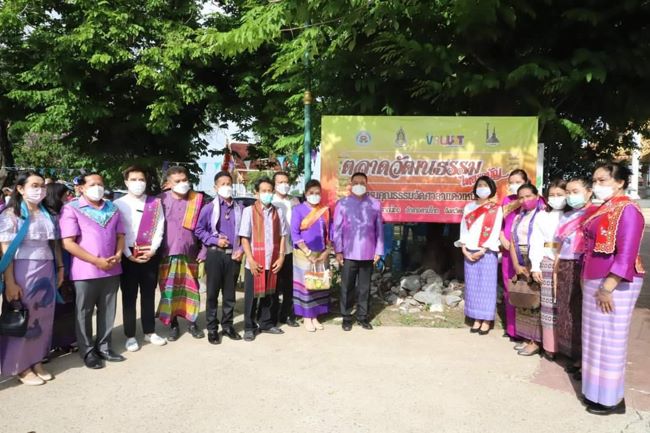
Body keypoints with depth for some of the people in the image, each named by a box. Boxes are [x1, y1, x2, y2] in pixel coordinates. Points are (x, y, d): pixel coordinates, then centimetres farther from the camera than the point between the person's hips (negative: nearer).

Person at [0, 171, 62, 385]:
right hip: (23, 271, -5)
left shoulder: (47, 214, 11)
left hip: (47, 271, 5)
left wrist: (60, 268, 8)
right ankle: (21, 366, 18)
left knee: (43, 318, 10)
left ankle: (37, 361, 24)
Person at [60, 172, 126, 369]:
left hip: (112, 269, 5)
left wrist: (118, 255, -7)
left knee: (107, 311, 12)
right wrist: (97, 261, -16)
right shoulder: (71, 209, -6)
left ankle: (104, 347, 25)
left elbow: (120, 235, 13)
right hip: (86, 270, -5)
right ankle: (88, 351, 20)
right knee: (84, 312, 7)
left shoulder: (112, 208, 11)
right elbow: (68, 243, -12)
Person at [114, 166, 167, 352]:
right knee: (129, 296, 5)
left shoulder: (155, 203, 7)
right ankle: (130, 336, 15)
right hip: (128, 255, -2)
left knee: (149, 295, 12)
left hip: (150, 255, 2)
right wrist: (128, 254, -13)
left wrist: (152, 249, -10)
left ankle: (149, 332, 24)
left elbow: (159, 229, 2)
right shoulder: (118, 204, -1)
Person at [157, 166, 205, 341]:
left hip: (190, 253, 1)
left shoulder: (197, 200, 1)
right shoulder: (162, 200, -2)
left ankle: (192, 322, 23)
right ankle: (173, 325, 20)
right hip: (168, 253, -1)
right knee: (169, 290, 6)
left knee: (191, 289, 9)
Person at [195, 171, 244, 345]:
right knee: (213, 293, 4)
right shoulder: (209, 208, -3)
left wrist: (241, 249, -3)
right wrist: (215, 240, -10)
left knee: (230, 292, 11)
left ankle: (227, 325, 23)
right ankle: (212, 329, 13)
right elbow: (198, 230, 0)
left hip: (233, 255, 2)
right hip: (215, 254, -2)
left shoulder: (239, 209, 4)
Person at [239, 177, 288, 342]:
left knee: (269, 294, 14)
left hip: (272, 261, 3)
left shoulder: (277, 212, 7)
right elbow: (244, 237, -7)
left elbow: (282, 236, 9)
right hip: (255, 262, -3)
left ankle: (266, 324, 28)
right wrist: (251, 260, -13)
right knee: (251, 296, 5)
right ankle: (249, 327, 17)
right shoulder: (249, 211, -4)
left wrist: (281, 257, 0)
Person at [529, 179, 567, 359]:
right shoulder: (542, 216, 11)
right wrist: (535, 266, -1)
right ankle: (550, 345, 11)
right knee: (549, 304, 4)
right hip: (547, 262, 2)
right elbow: (536, 242, 7)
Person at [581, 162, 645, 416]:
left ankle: (612, 399, 14)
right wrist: (586, 279, 13)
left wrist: (607, 287, -23)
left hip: (614, 284, -9)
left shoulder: (627, 210, -14)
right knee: (596, 337, 15)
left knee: (610, 339, 1)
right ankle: (597, 391, 27)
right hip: (594, 282, 9)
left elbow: (626, 255, -21)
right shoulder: (602, 210, 13)